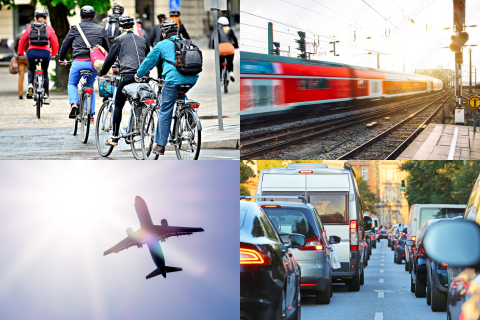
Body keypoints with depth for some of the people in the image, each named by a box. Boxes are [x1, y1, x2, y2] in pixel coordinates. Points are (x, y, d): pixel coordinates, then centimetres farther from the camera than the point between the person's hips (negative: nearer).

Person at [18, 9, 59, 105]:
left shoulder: (30, 27, 11)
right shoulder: (49, 28, 9)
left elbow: (22, 41, 14)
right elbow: (55, 44, 9)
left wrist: (20, 53, 30)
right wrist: (53, 54, 27)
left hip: (32, 52, 0)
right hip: (45, 53, 0)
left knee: (31, 69, 28)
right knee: (45, 73, 21)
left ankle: (30, 84, 0)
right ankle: (46, 96, 15)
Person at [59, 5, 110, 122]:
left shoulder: (75, 28, 7)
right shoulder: (100, 30, 12)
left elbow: (65, 44, 12)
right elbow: (107, 48, 20)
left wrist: (62, 59, 28)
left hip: (78, 62, -2)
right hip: (94, 63, 2)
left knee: (72, 84, 20)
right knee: (90, 86, 23)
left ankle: (74, 103, -9)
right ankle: (91, 114, 16)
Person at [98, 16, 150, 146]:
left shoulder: (120, 40, 6)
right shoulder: (142, 40, 19)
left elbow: (110, 58, 7)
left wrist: (102, 72, 21)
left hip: (127, 75, -4)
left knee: (118, 106, 4)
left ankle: (115, 137, 2)